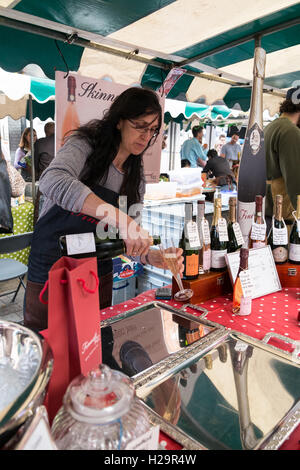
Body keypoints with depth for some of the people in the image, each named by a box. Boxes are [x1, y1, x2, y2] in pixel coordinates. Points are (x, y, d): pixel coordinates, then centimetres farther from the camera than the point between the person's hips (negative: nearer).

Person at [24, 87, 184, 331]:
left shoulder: (136, 177, 5)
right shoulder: (84, 145, -11)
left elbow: (130, 240, 4)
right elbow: (52, 181, -35)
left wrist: (153, 257, -16)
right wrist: (120, 218, -43)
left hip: (99, 277, 5)